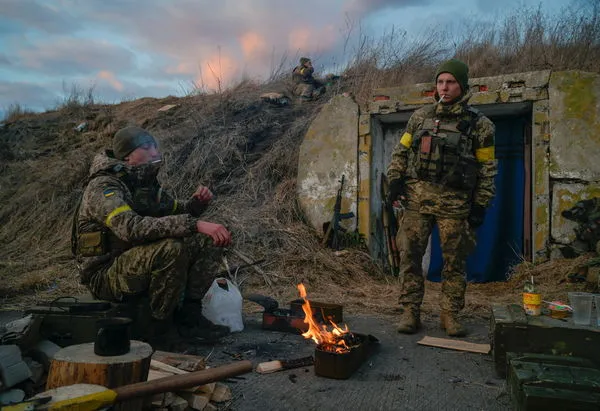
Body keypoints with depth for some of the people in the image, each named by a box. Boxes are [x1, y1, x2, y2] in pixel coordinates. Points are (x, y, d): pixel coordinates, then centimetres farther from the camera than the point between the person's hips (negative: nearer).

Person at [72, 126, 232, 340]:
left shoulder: (145, 183, 7)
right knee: (171, 248, -32)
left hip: (135, 265, 9)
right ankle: (162, 324, -12)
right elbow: (131, 227, -39)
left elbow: (176, 212, 20)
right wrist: (195, 224, -43)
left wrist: (197, 202, -4)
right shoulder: (103, 187, -19)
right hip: (104, 276, -8)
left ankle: (188, 314, -4)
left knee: (199, 240, -2)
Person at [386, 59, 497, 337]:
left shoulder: (479, 124, 3)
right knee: (410, 256, 0)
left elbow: (486, 168, 3)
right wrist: (395, 179, 0)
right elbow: (401, 151, 15)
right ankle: (410, 312, 10)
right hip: (416, 198, 2)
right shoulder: (420, 116, 11)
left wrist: (480, 205, -1)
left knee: (454, 261, 5)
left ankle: (450, 315, 18)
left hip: (454, 203, -1)